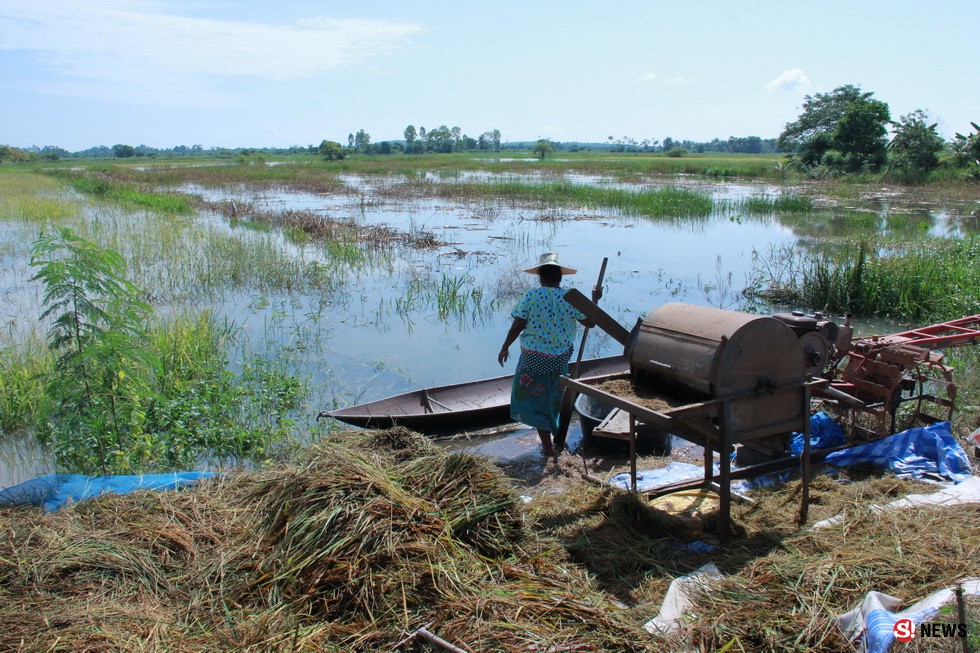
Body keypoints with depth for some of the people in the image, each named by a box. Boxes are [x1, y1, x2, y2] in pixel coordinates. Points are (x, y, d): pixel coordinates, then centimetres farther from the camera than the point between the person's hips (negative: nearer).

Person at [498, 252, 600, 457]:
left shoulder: (531, 296, -12)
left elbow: (518, 325, -13)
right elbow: (590, 322, 2)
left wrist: (505, 348, 1)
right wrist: (594, 300, 16)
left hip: (534, 357, -3)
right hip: (560, 357, 3)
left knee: (534, 399, 10)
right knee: (556, 399, 22)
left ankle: (548, 446, 11)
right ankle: (558, 441, 32)